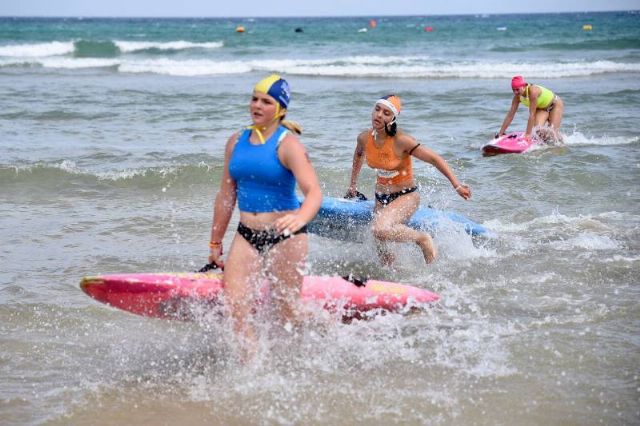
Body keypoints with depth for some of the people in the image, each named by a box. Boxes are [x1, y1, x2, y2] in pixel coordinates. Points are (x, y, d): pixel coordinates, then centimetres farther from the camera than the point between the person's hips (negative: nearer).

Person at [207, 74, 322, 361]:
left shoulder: (287, 144, -11)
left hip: (285, 237, -5)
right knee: (235, 306, -13)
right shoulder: (236, 142, 8)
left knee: (287, 313, 2)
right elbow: (226, 196, 15)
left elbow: (314, 192, -24)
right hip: (246, 237, 5)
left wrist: (300, 218, -46)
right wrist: (216, 243, 19)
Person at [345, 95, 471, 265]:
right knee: (385, 260, 5)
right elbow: (359, 155, 19)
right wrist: (353, 184, 26)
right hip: (381, 198, 6)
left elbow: (435, 159, -18)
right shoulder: (364, 138, -6)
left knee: (380, 230, -34)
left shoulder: (401, 141, -22)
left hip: (406, 196, -6)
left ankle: (423, 239, -12)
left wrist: (457, 186, -21)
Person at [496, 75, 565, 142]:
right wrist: (501, 133, -15)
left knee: (553, 134, -14)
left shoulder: (533, 91, -38)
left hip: (555, 104, -5)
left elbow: (532, 114, -39)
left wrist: (528, 134, -40)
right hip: (542, 108, 5)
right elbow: (510, 115, -13)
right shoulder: (517, 96, -18)